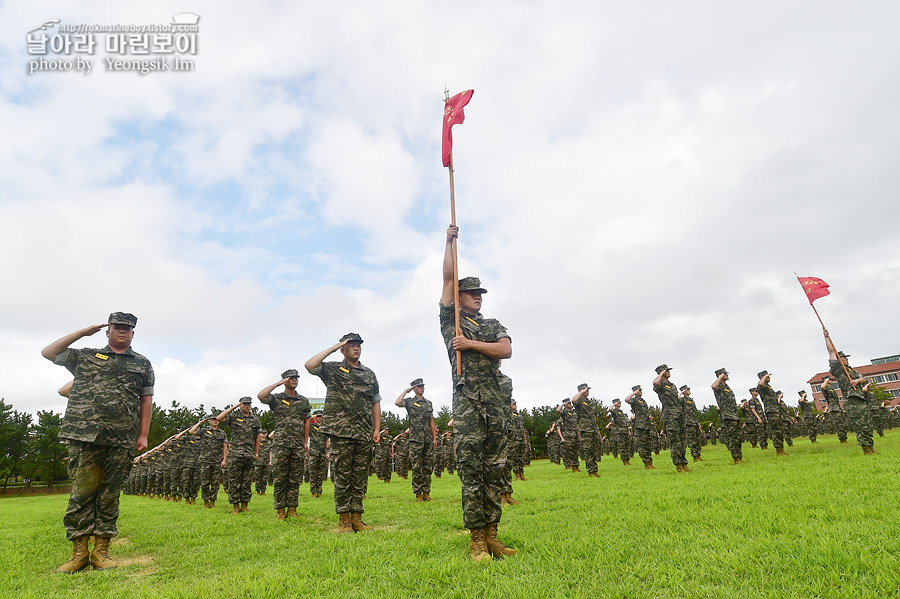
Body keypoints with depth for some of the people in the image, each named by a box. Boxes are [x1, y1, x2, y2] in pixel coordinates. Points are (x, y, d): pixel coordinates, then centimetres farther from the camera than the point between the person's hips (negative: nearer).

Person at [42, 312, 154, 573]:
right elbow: (48, 352, 14)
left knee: (110, 496, 4)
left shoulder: (142, 364, 14)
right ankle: (79, 552, 9)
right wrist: (83, 332, 11)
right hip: (85, 436, 0)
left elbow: (146, 400, 12)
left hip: (121, 442, 0)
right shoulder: (85, 357, 17)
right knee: (82, 492, -1)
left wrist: (143, 435, 4)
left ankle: (101, 550, 11)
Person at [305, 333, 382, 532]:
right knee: (342, 475, 0)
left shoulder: (369, 374, 17)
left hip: (365, 434, 4)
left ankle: (356, 518, 15)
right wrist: (333, 348, -9)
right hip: (341, 432, -4)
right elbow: (309, 365, -14)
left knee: (361, 477, 6)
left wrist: (377, 429, 9)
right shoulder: (332, 369, 5)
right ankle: (343, 519, 10)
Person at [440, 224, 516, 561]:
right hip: (467, 403, -4)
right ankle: (476, 540, 2)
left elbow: (507, 350, 0)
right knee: (471, 470, -5)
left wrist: (471, 344, -6)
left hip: (495, 402, 4)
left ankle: (491, 536, 14)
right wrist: (450, 241, 9)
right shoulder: (450, 319, 11)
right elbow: (448, 277, 6)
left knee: (495, 470, 6)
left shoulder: (494, 326, 20)